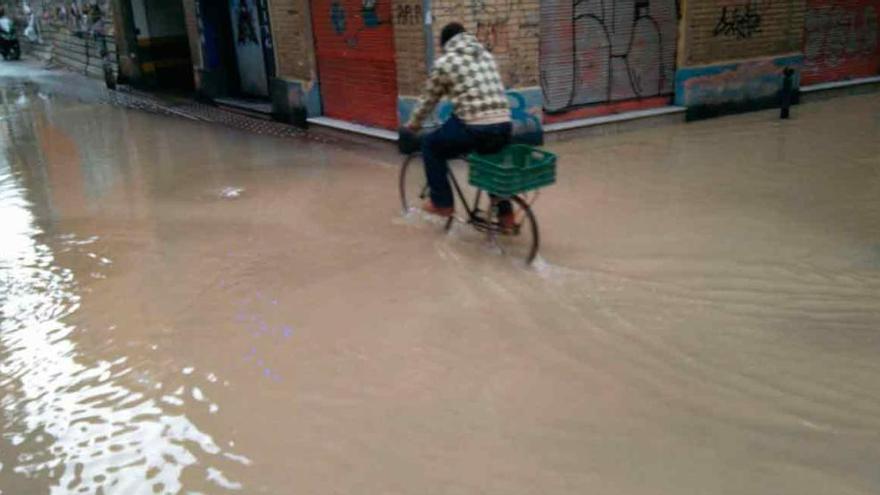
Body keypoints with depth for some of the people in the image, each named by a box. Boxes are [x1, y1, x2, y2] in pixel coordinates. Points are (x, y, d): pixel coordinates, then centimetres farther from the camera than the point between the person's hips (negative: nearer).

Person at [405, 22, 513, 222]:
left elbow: (428, 99, 13)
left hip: (475, 129, -6)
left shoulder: (444, 62, 4)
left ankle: (442, 203, 22)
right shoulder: (486, 56, 20)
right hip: (504, 127, 6)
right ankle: (505, 212, 34)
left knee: (430, 145, 19)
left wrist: (413, 124, 30)